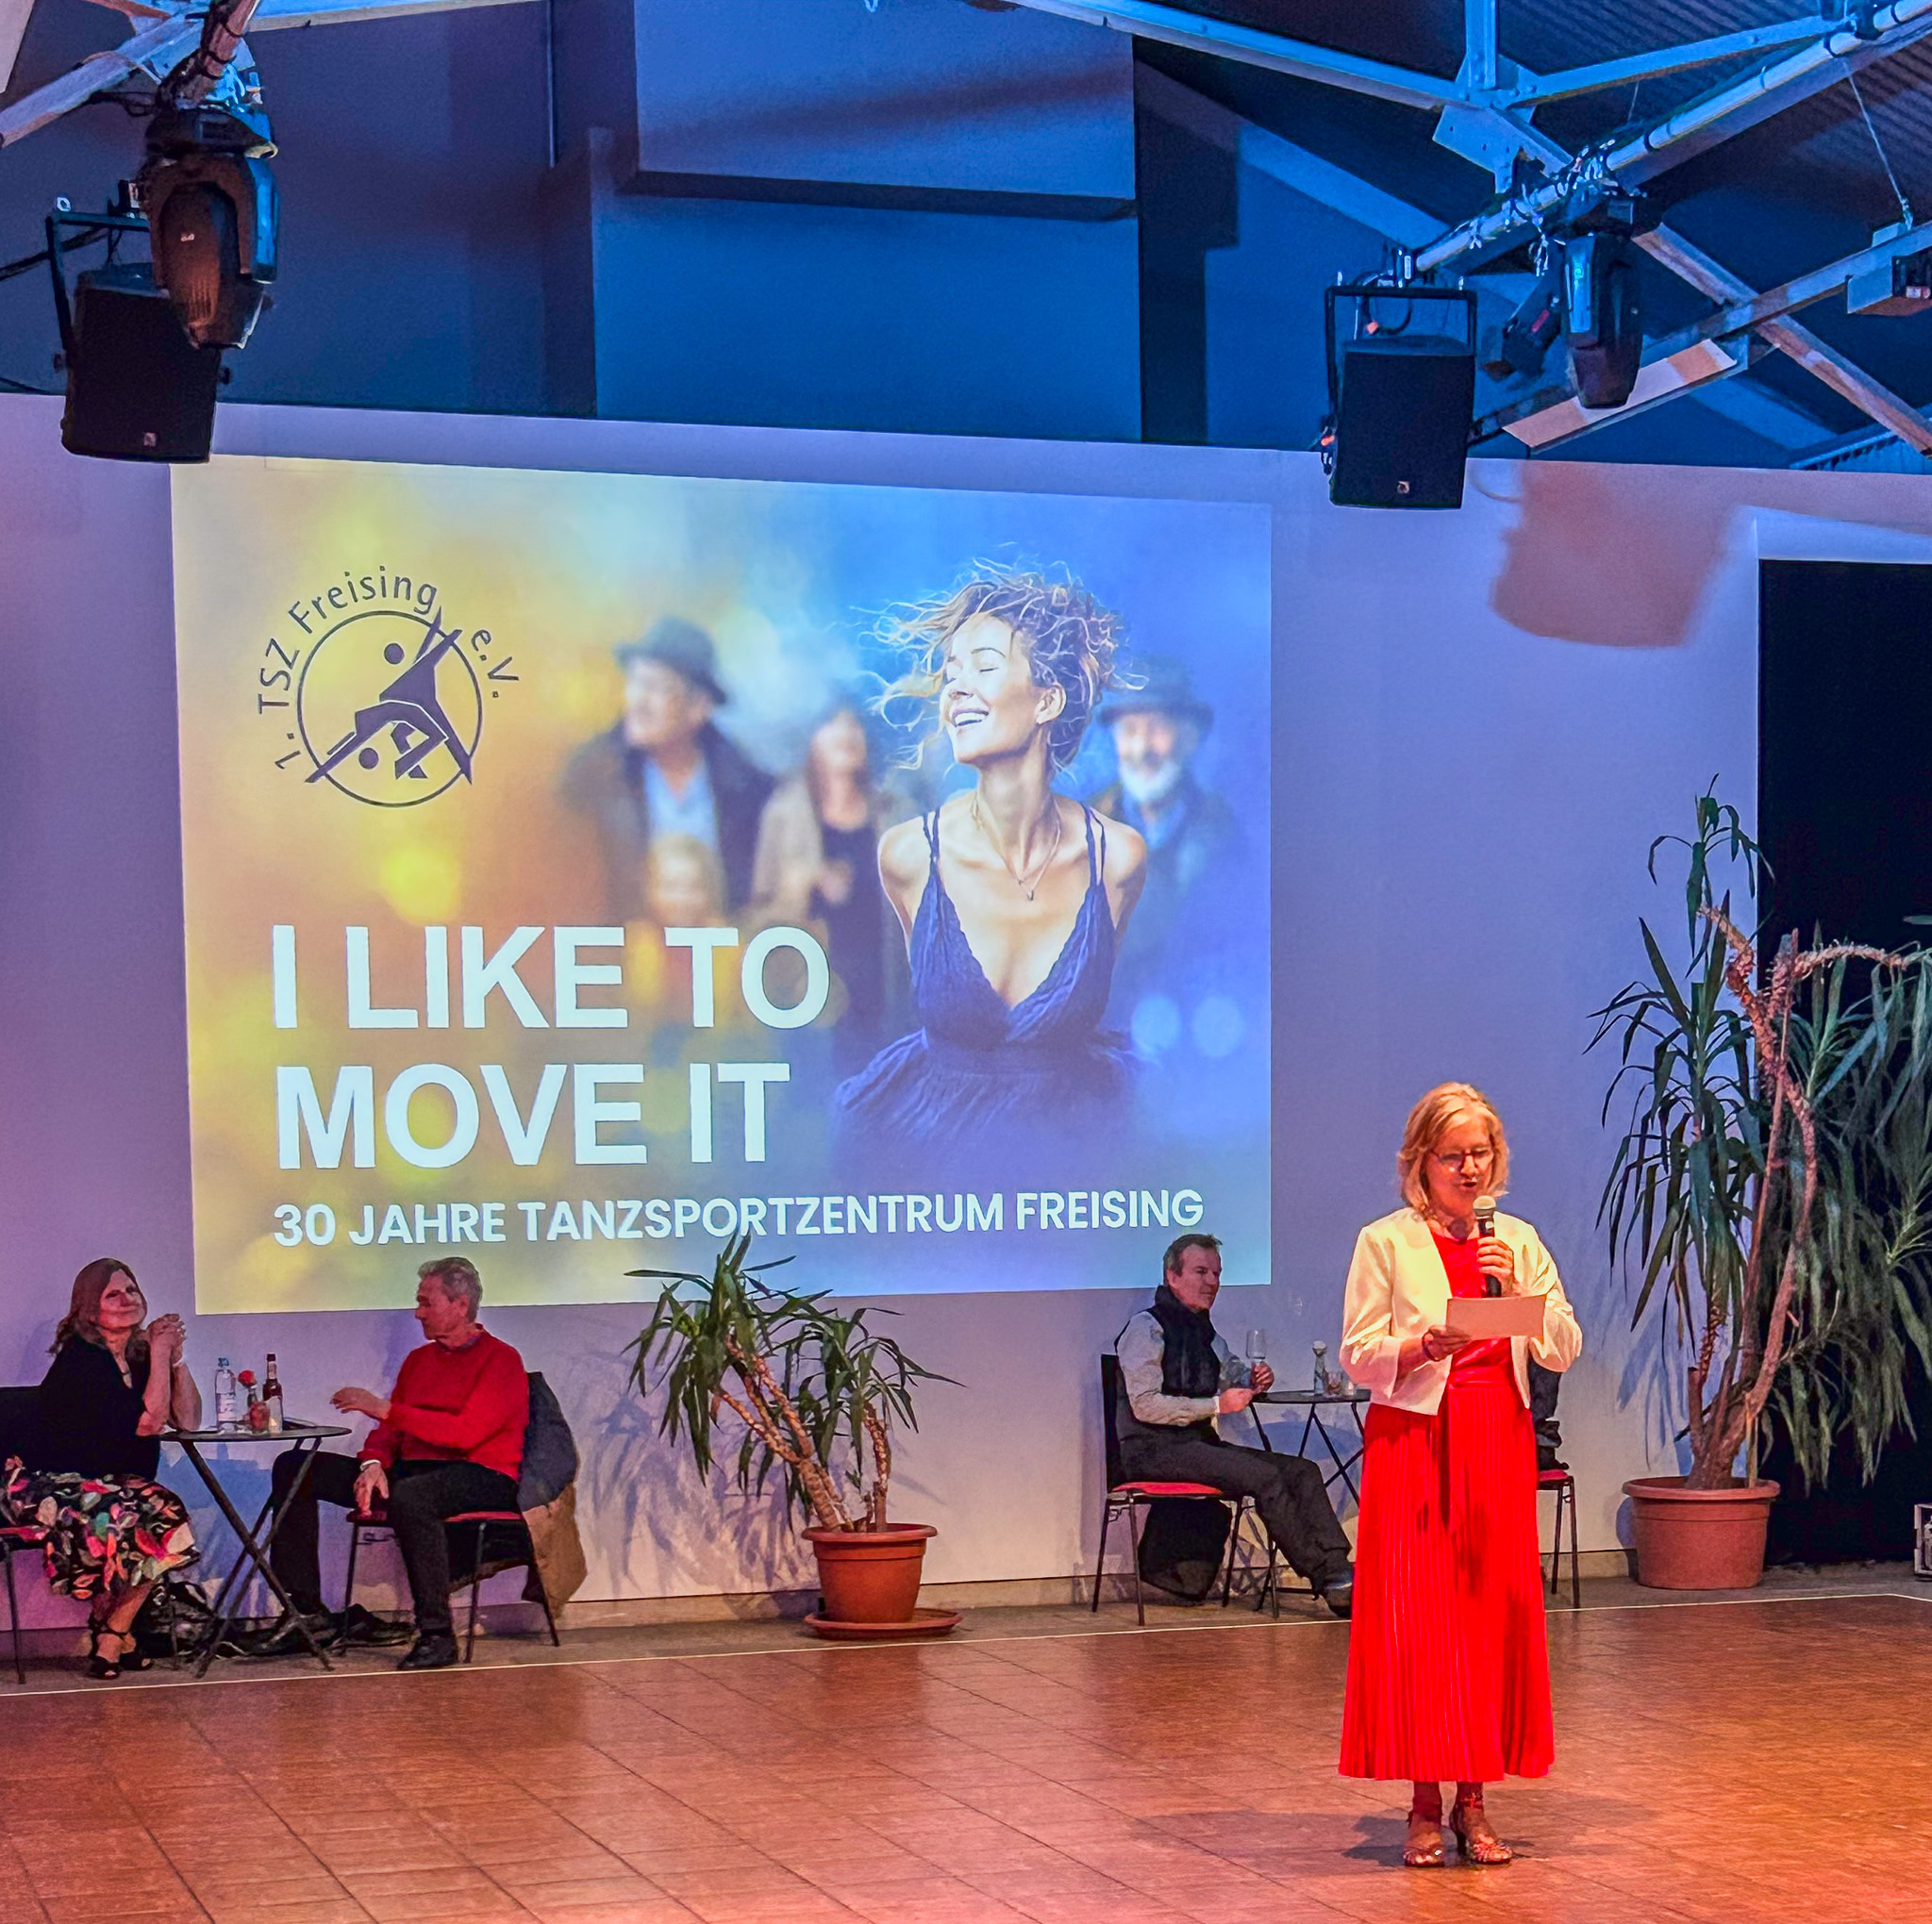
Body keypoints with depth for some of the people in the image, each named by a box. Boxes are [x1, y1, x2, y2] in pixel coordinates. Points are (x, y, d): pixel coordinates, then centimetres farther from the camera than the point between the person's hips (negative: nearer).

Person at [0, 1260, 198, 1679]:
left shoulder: (138, 1357, 9)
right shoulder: (81, 1361, -15)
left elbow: (188, 1420, 4)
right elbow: (149, 1422, -21)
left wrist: (175, 1357, -4)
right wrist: (159, 1353, -16)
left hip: (111, 1486, 7)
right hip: (54, 1486, -7)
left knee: (166, 1515, -24)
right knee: (126, 1521, -34)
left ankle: (112, 1631, -8)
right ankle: (112, 1633, -11)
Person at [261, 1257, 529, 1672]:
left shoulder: (501, 1360, -5)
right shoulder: (418, 1360, 20)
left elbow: (465, 1432, -18)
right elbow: (388, 1431, 14)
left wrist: (385, 1408, -17)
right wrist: (373, 1464, -10)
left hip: (482, 1478, -8)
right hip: (412, 1470, 8)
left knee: (409, 1496, -42)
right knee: (293, 1469, 0)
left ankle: (437, 1633, -33)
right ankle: (307, 1610, -5)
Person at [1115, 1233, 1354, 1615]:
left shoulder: (1203, 1330, 19)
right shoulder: (1146, 1328, -5)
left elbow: (1232, 1376, 35)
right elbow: (1145, 1406, -15)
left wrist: (1254, 1380, 10)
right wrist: (1216, 1405, -17)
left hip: (1199, 1444, 8)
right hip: (1154, 1450, -8)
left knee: (1302, 1471, -11)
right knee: (1264, 1476, -27)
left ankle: (1338, 1569, -24)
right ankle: (1327, 1580, -24)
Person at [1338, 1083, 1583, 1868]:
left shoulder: (1519, 1241, 10)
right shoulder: (1385, 1242, 0)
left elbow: (1564, 1352, 5)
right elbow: (1359, 1356, -4)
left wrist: (1517, 1291, -10)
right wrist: (1427, 1346, -21)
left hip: (1499, 1444, 3)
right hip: (1414, 1442, -3)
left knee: (1494, 1613, 2)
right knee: (1415, 1618, -4)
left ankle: (1474, 1801, 10)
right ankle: (1426, 1804, 3)